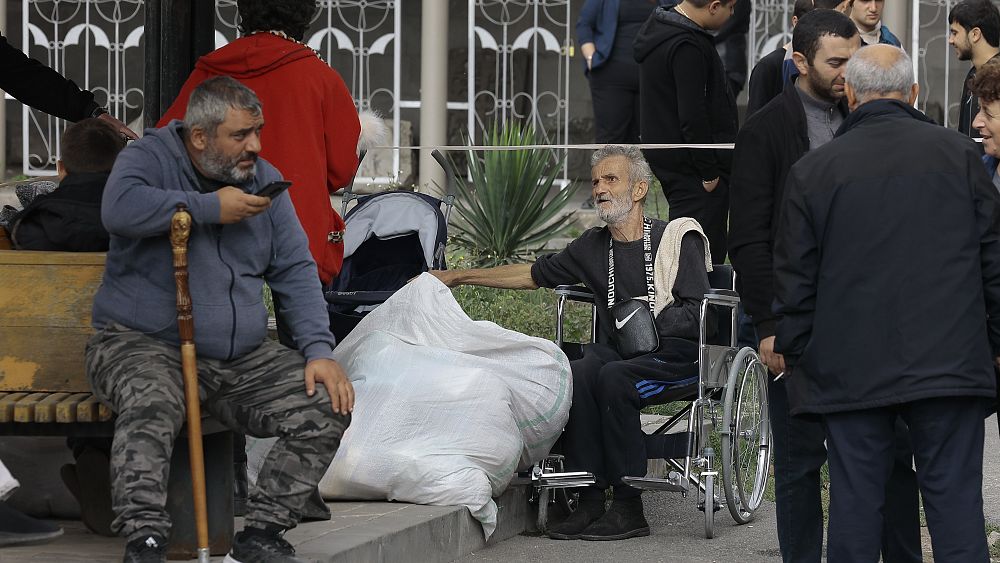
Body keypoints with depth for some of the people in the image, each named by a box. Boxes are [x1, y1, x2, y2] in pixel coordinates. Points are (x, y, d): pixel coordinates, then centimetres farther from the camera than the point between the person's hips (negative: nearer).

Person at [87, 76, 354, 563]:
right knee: (150, 404, -38)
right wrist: (210, 208, -19)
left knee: (328, 407, -13)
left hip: (244, 359, 5)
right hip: (142, 344, -5)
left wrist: (318, 351, -5)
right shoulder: (150, 157, -4)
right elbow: (119, 208, -27)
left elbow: (295, 271, 10)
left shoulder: (263, 180, 11)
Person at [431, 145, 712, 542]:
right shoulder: (592, 247, 16)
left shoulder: (678, 237, 0)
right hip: (618, 352, 5)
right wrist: (457, 277, 21)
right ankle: (589, 502, -27)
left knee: (612, 376, -33)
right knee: (578, 373, -28)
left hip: (676, 351, -5)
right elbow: (532, 275, 24)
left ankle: (629, 509, -30)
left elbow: (696, 312, -6)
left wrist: (645, 328, -17)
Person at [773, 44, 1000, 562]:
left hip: (851, 368, 0)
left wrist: (793, 353, 14)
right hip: (951, 361, 0)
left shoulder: (813, 170, 1)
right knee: (956, 500, 2)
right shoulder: (958, 154, 3)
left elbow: (795, 278, 3)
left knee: (854, 501, 5)